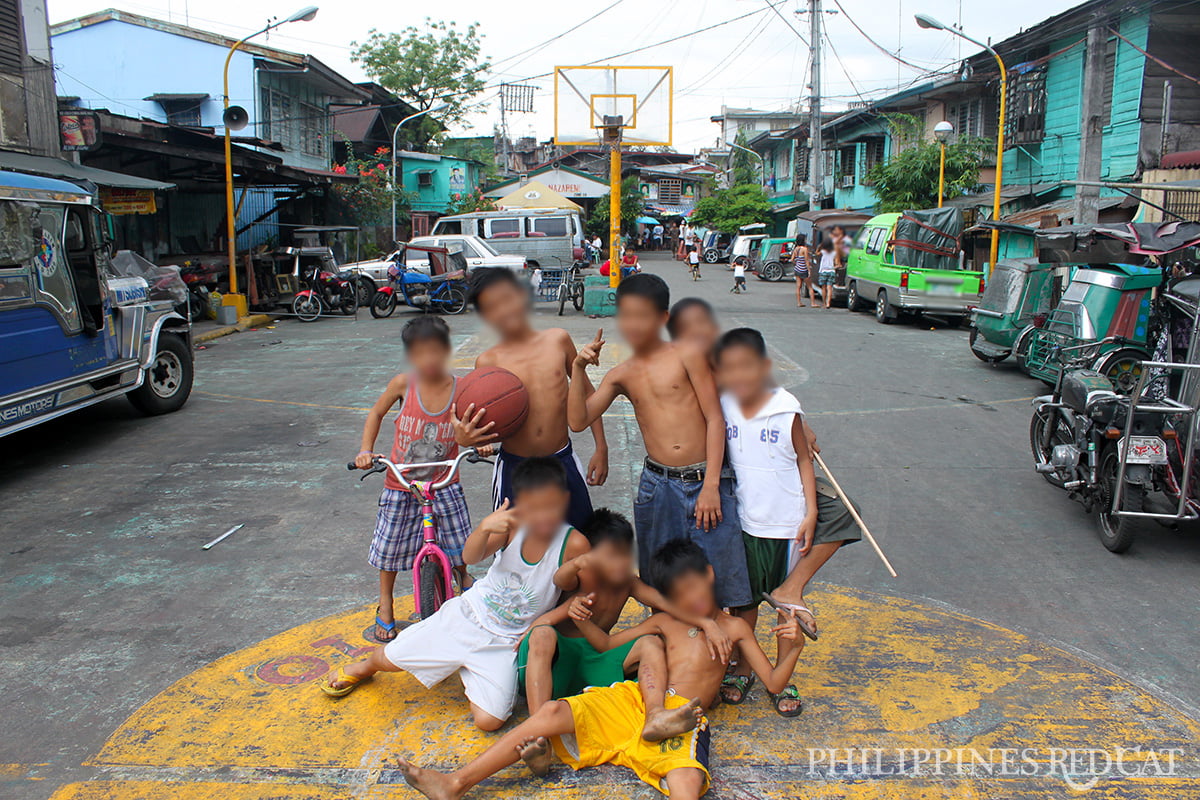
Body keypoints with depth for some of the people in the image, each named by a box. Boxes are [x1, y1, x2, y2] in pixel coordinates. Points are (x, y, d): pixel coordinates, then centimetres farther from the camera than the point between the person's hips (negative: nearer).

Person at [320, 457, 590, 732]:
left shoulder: (573, 544, -21)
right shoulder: (513, 524, -15)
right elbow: (470, 557, -23)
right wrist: (484, 528, -42)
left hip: (504, 643, -1)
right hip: (466, 615, 1)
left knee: (489, 720, -16)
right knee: (387, 658, 3)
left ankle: (466, 670, 16)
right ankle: (364, 667, 42)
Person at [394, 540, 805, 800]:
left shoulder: (733, 627, 17)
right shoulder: (664, 622, 23)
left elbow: (774, 682, 13)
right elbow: (606, 644, 24)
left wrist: (790, 648, -7)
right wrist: (582, 619, 3)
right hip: (631, 701, 2)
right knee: (554, 711, -20)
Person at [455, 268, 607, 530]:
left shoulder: (558, 339, 0)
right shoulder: (488, 361, -5)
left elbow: (586, 392, 10)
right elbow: (486, 425, -4)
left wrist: (601, 447, 10)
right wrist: (464, 436, -27)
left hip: (563, 462, 1)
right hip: (514, 469, -1)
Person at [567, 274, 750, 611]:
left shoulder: (686, 356, -2)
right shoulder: (620, 375, 9)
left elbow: (715, 419, -5)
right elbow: (578, 421, 1)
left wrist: (711, 485, -11)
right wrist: (579, 369, -7)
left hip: (705, 481, -3)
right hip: (658, 487, 3)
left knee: (717, 586, 2)